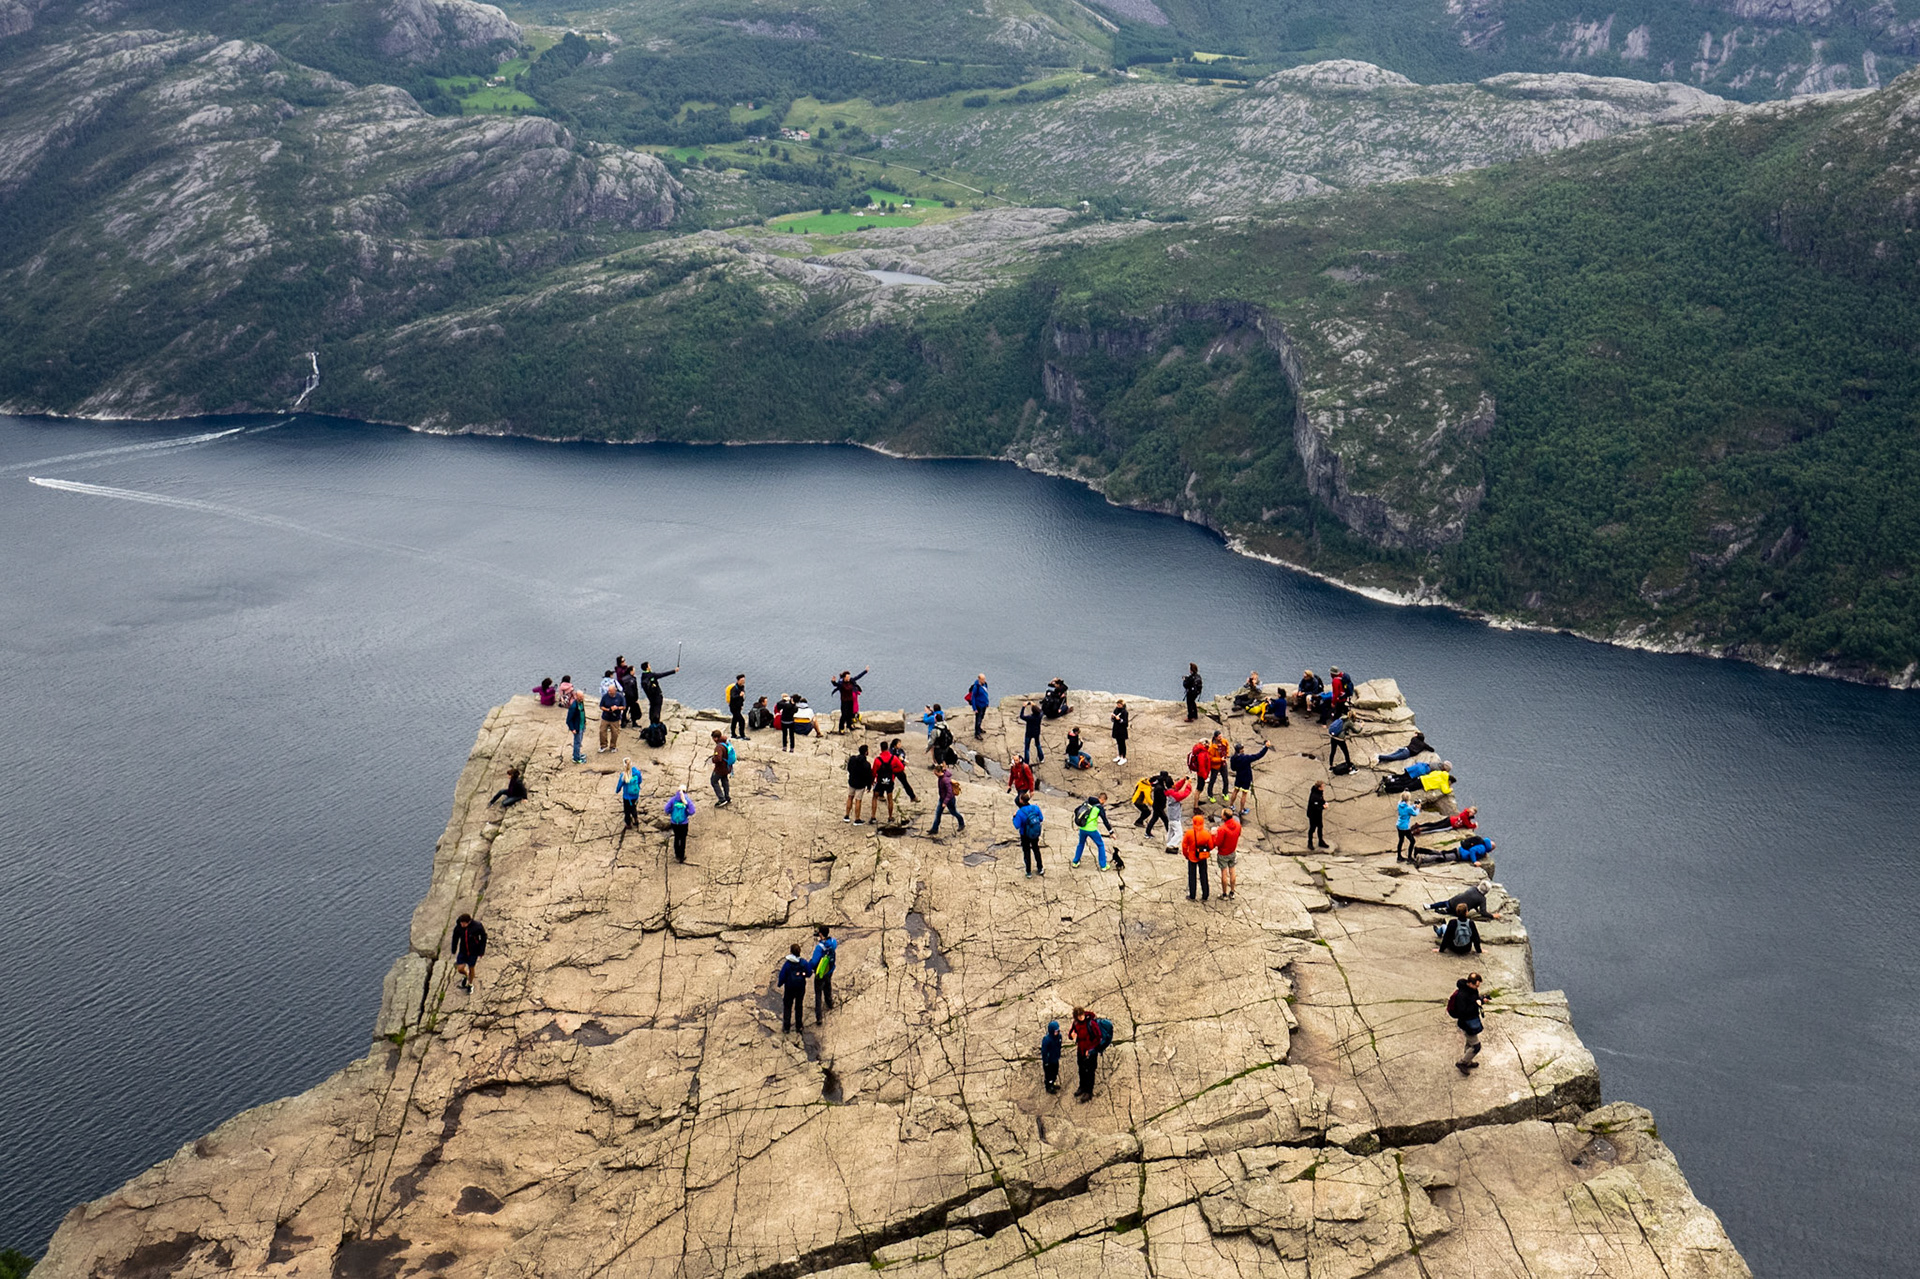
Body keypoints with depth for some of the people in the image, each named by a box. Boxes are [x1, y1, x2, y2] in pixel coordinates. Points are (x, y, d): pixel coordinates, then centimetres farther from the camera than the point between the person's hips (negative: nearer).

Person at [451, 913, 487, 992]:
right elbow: (455, 940, 0)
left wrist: (480, 955, -9)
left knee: (471, 968, 12)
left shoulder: (478, 927, -24)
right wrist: (454, 953, 8)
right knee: (460, 969, -6)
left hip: (474, 952, -2)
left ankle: (470, 984, 40)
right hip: (463, 951, 2)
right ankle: (465, 975, 32)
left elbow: (483, 940, -11)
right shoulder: (458, 927, -17)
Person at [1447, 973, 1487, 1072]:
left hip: (1473, 1019, 9)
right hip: (1466, 1023, -9)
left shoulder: (1473, 990, -5)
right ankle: (1462, 1062, 17)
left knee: (1470, 1043, 26)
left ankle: (1468, 1062, 45)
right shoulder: (1461, 995, -33)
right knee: (1476, 1046, 0)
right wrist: (1476, 1004, -33)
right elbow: (1462, 1012, -33)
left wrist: (1482, 999, -9)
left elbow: (1476, 998, 13)